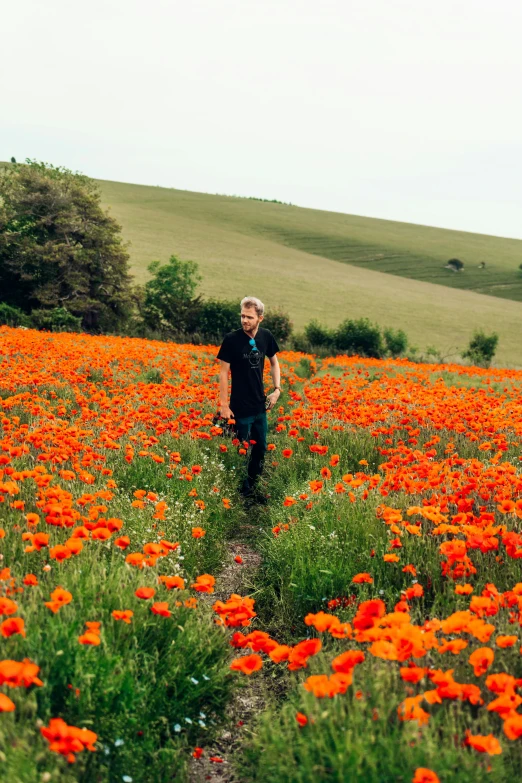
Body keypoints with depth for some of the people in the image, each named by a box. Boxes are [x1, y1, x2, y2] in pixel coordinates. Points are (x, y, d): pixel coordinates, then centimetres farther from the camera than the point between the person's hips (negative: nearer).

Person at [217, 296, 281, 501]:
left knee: (261, 449, 15)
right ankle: (241, 491, 18)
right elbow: (223, 372, -11)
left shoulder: (266, 336, -2)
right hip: (240, 407, -5)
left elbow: (274, 362, 15)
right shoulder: (232, 339, -15)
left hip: (260, 406, 5)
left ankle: (252, 487, 32)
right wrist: (224, 405, -13)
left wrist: (277, 389, 3)